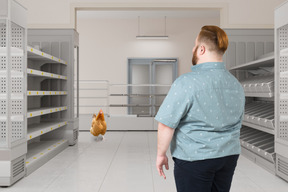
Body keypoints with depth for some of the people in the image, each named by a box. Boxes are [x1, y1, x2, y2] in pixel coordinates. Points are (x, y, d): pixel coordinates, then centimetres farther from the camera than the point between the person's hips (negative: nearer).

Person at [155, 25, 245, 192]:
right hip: (229, 156, 7)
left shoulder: (187, 82, -18)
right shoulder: (236, 85, 5)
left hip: (194, 158, -6)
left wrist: (161, 154, -3)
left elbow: (166, 125, -17)